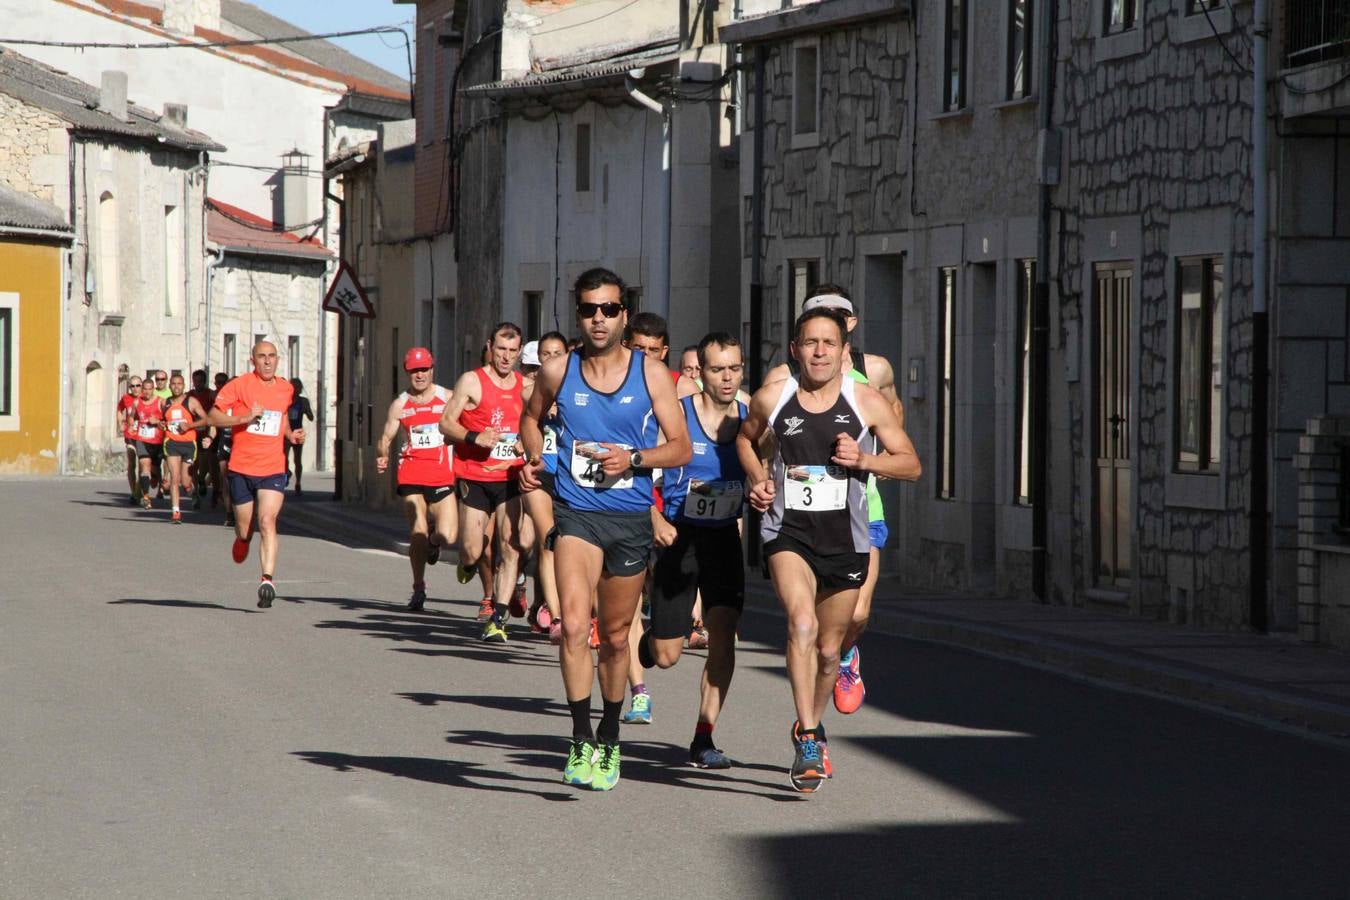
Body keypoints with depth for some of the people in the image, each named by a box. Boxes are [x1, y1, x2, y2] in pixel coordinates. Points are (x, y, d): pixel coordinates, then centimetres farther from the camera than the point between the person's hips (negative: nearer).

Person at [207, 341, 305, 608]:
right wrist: (244, 418, -19)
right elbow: (213, 416, -5)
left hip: (273, 469, 1)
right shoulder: (240, 385, -4)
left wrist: (290, 434, 11)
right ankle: (242, 541, 45)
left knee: (267, 522, -18)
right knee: (244, 530, 8)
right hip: (242, 468, -1)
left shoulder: (286, 389, 9)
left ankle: (267, 580, -25)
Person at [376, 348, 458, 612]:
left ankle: (433, 541, 28)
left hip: (442, 476, 0)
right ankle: (418, 588, 11)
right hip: (411, 475, 0)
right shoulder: (400, 405, 8)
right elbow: (385, 438, 10)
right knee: (418, 535, -8)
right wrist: (381, 457, -11)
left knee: (448, 536, -11)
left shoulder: (448, 398, 3)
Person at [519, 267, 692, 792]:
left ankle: (609, 740, 32)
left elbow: (682, 448, 2)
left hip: (631, 517, 1)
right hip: (576, 513, -1)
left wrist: (633, 458, -15)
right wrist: (533, 457, 3)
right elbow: (532, 417, 22)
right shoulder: (558, 372, 2)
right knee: (574, 626, -21)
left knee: (616, 636, 13)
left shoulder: (651, 374, 0)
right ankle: (581, 742, -17)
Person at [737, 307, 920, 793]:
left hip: (845, 538, 1)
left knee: (828, 648, 12)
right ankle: (808, 740, -26)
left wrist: (863, 458, -15)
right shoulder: (771, 398, -1)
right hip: (788, 531, -1)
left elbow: (911, 464, 2)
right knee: (801, 623, -25)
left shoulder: (867, 402, -3)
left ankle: (811, 727, 40)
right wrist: (758, 478, 3)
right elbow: (746, 438, 21)